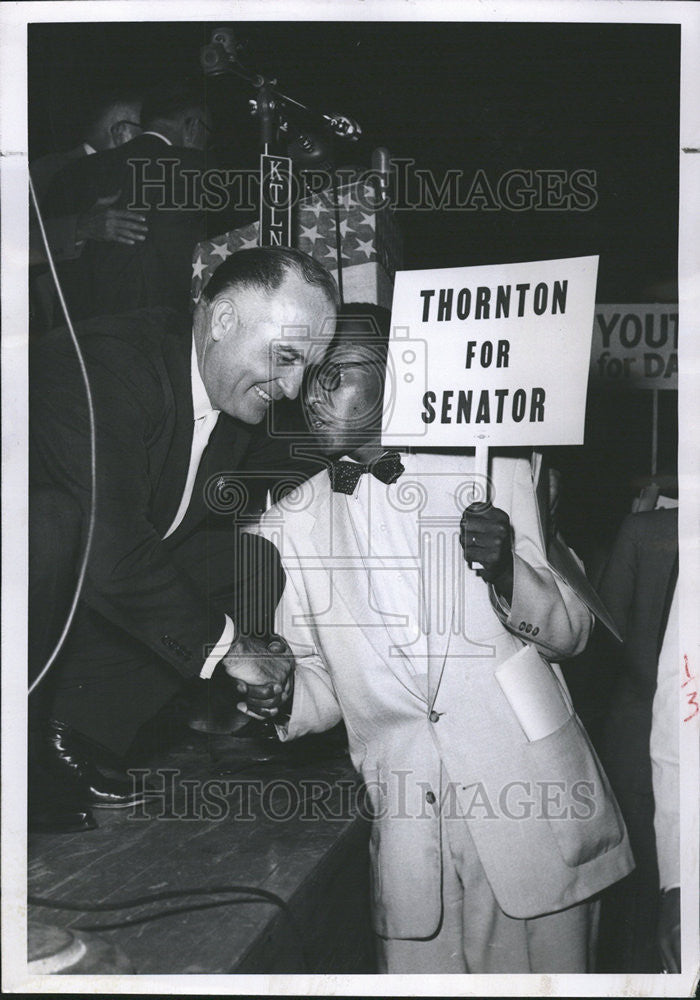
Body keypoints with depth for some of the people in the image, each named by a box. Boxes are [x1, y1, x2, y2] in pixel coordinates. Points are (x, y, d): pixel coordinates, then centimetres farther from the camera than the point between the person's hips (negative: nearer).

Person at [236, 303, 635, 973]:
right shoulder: (285, 529, 6)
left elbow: (570, 631, 2)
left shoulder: (491, 473, -1)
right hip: (407, 831, 2)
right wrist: (287, 700, -9)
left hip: (532, 799, -1)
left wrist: (507, 573, -18)